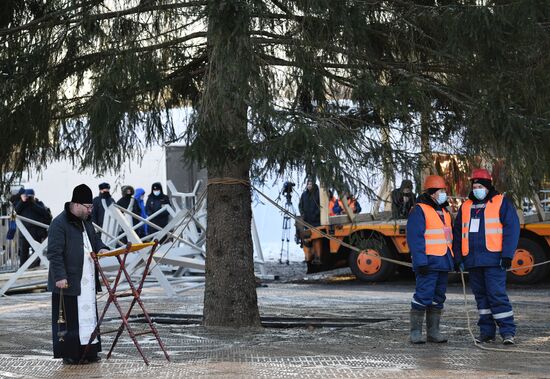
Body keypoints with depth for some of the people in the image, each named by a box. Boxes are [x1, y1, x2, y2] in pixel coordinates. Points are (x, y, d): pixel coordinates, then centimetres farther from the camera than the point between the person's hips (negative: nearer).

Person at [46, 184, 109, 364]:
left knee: (89, 314, 10)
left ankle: (89, 351, 18)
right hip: (68, 282, -8)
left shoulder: (85, 221, 14)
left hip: (88, 280, 8)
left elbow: (94, 238, 29)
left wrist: (100, 248, 7)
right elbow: (54, 253, -16)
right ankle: (69, 354, 6)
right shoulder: (59, 223, -13)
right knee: (69, 317, -2)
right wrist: (59, 277, -21)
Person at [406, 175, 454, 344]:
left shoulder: (443, 212, 18)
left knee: (438, 298, 10)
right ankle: (415, 332, -5)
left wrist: (453, 260, 20)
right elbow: (414, 238, -15)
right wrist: (420, 262, -21)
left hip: (443, 263, 9)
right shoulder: (419, 211, -8)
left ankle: (433, 332, 16)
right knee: (423, 296, -10)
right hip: (428, 263, -9)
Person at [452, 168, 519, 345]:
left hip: (493, 259, -5)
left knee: (497, 294, -11)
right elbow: (458, 234, 18)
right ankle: (487, 331, 15)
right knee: (481, 296, 9)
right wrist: (458, 258, 11)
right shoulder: (465, 207, 16)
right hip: (473, 261, 5)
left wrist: (507, 255, -13)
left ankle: (507, 332, -7)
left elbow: (512, 229, -6)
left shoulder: (501, 203, 1)